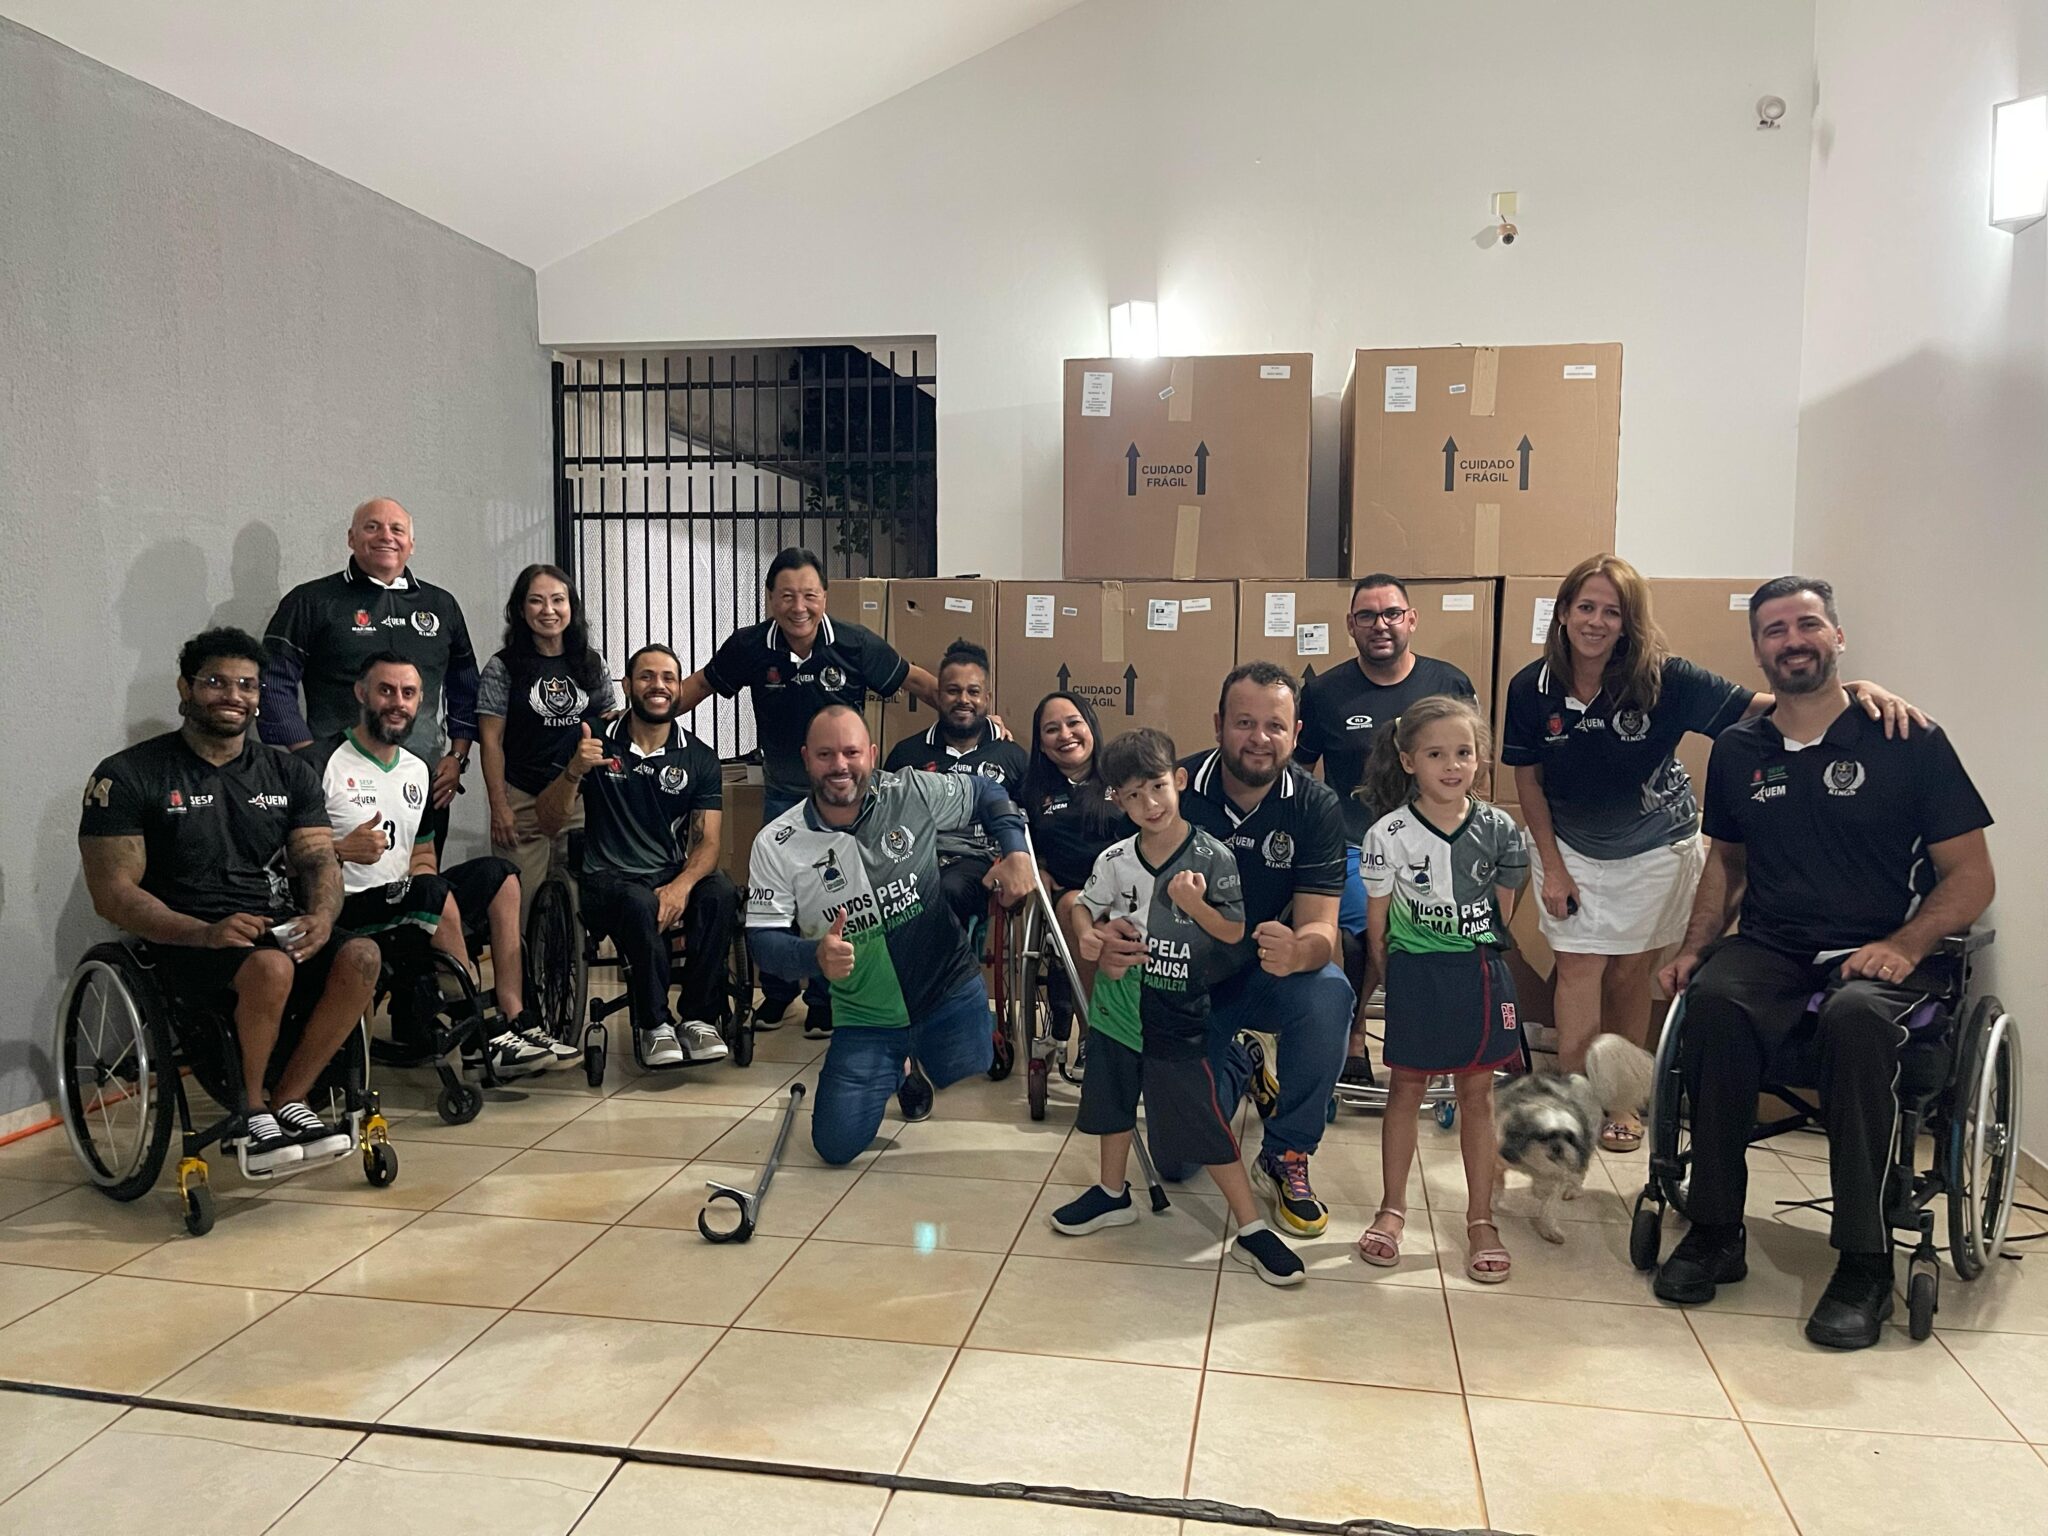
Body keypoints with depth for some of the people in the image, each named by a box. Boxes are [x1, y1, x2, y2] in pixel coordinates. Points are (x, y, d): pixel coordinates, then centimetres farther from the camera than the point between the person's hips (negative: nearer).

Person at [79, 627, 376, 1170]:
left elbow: (319, 860, 6)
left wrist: (321, 916, -18)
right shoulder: (126, 777, 0)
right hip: (186, 942, -4)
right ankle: (251, 1108, -8)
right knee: (271, 966, -35)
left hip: (281, 928, 4)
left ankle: (287, 1099, -9)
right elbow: (112, 892, -6)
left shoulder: (288, 773, 13)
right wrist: (206, 932, -22)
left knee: (360, 956, -27)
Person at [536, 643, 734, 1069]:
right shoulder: (595, 745, 4)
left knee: (720, 894, -31)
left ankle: (698, 1017, -17)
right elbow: (548, 825, 0)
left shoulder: (699, 758, 6)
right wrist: (573, 772, -19)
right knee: (640, 904, -36)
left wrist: (681, 886, -23)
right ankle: (654, 1024, -19)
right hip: (609, 879, -2)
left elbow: (707, 842, -2)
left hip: (675, 876, 2)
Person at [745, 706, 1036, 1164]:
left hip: (949, 987, 0)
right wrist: (816, 955, -32)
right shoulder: (776, 846, -10)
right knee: (836, 1147, -1)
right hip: (865, 1018, 0)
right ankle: (897, 1068, 31)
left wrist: (1016, 853, -10)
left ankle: (914, 1059, 26)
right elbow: (763, 939, -11)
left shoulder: (914, 793, -10)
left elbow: (986, 793, 6)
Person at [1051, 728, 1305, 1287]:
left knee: (1206, 1125, -3)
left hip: (1178, 1015, -4)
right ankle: (1113, 1194, 44)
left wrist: (1195, 904, -29)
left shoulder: (1213, 858, -14)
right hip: (1117, 1005, 5)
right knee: (1113, 1103, 22)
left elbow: (1234, 933, -11)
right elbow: (1085, 906, 11)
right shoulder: (1114, 859, -4)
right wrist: (1088, 936, -11)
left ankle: (1252, 1230, 10)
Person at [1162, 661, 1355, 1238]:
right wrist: (1104, 937, -37)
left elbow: (1320, 929, -18)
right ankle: (1239, 1062, 27)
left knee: (1328, 996, -35)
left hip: (1269, 974, 0)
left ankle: (1285, 1157, -9)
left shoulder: (1315, 807, -12)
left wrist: (1296, 952, -44)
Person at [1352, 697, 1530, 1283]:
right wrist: (1398, 977, 1)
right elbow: (1377, 920, -2)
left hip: (1480, 974, 2)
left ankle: (1481, 1220, 20)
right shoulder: (1389, 835, -11)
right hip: (1415, 975, -2)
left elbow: (1503, 909, 7)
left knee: (1477, 1096, 9)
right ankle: (1393, 1209, 23)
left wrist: (1477, 960, 5)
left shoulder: (1498, 829, -4)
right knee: (1405, 1091, 9)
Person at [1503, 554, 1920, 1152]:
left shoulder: (1663, 680, -21)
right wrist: (1553, 867, -5)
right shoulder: (1531, 689, -15)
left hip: (1655, 846, 0)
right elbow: (1528, 780, -5)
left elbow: (1765, 707, -26)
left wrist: (1856, 691, -42)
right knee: (1579, 967, -4)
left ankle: (1621, 1097, 26)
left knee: (1630, 972, 9)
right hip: (1570, 846, 1)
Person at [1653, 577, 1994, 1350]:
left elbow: (1971, 876, 0)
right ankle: (1714, 1233, -19)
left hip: (1875, 955, -3)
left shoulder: (1909, 742, -1)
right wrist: (1695, 945, 7)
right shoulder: (1738, 750, 11)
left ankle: (1865, 1264, -24)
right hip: (1769, 949, 3)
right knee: (1715, 1004, -32)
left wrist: (1905, 945, -17)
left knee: (1855, 1017, -38)